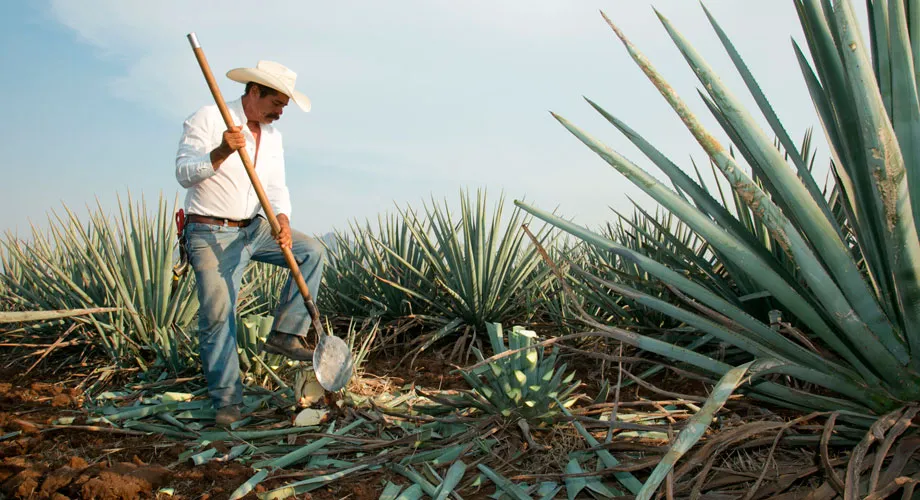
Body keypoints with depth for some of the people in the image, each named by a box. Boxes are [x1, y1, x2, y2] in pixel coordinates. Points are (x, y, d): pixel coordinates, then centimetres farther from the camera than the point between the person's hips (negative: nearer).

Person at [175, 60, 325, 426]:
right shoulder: (207, 119, -9)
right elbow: (184, 173, -16)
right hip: (211, 234, -6)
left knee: (311, 251, -4)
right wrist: (221, 152, -33)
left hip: (254, 228, 7)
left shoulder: (272, 136, 9)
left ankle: (285, 334, -3)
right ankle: (227, 401, -4)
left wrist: (282, 219, -20)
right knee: (217, 314, -13)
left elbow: (276, 188, 1)